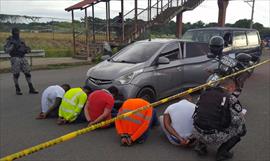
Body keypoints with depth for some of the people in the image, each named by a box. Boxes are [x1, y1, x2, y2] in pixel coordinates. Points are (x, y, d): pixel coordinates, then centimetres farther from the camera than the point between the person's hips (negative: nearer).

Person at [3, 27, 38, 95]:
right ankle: (17, 90, 10)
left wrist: (28, 49, -3)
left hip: (23, 58, 5)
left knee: (27, 73, 0)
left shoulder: (21, 40, 16)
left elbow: (25, 49, 20)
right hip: (15, 59, -5)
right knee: (16, 74, -1)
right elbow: (6, 50, -8)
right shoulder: (10, 40, 0)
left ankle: (31, 89, 4)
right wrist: (13, 47, -23)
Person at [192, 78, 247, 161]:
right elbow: (238, 120, -4)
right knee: (241, 129, 15)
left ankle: (201, 146, 22)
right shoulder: (231, 98, -5)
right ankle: (222, 152, 11)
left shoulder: (204, 94, 11)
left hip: (197, 133, 5)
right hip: (214, 137, -5)